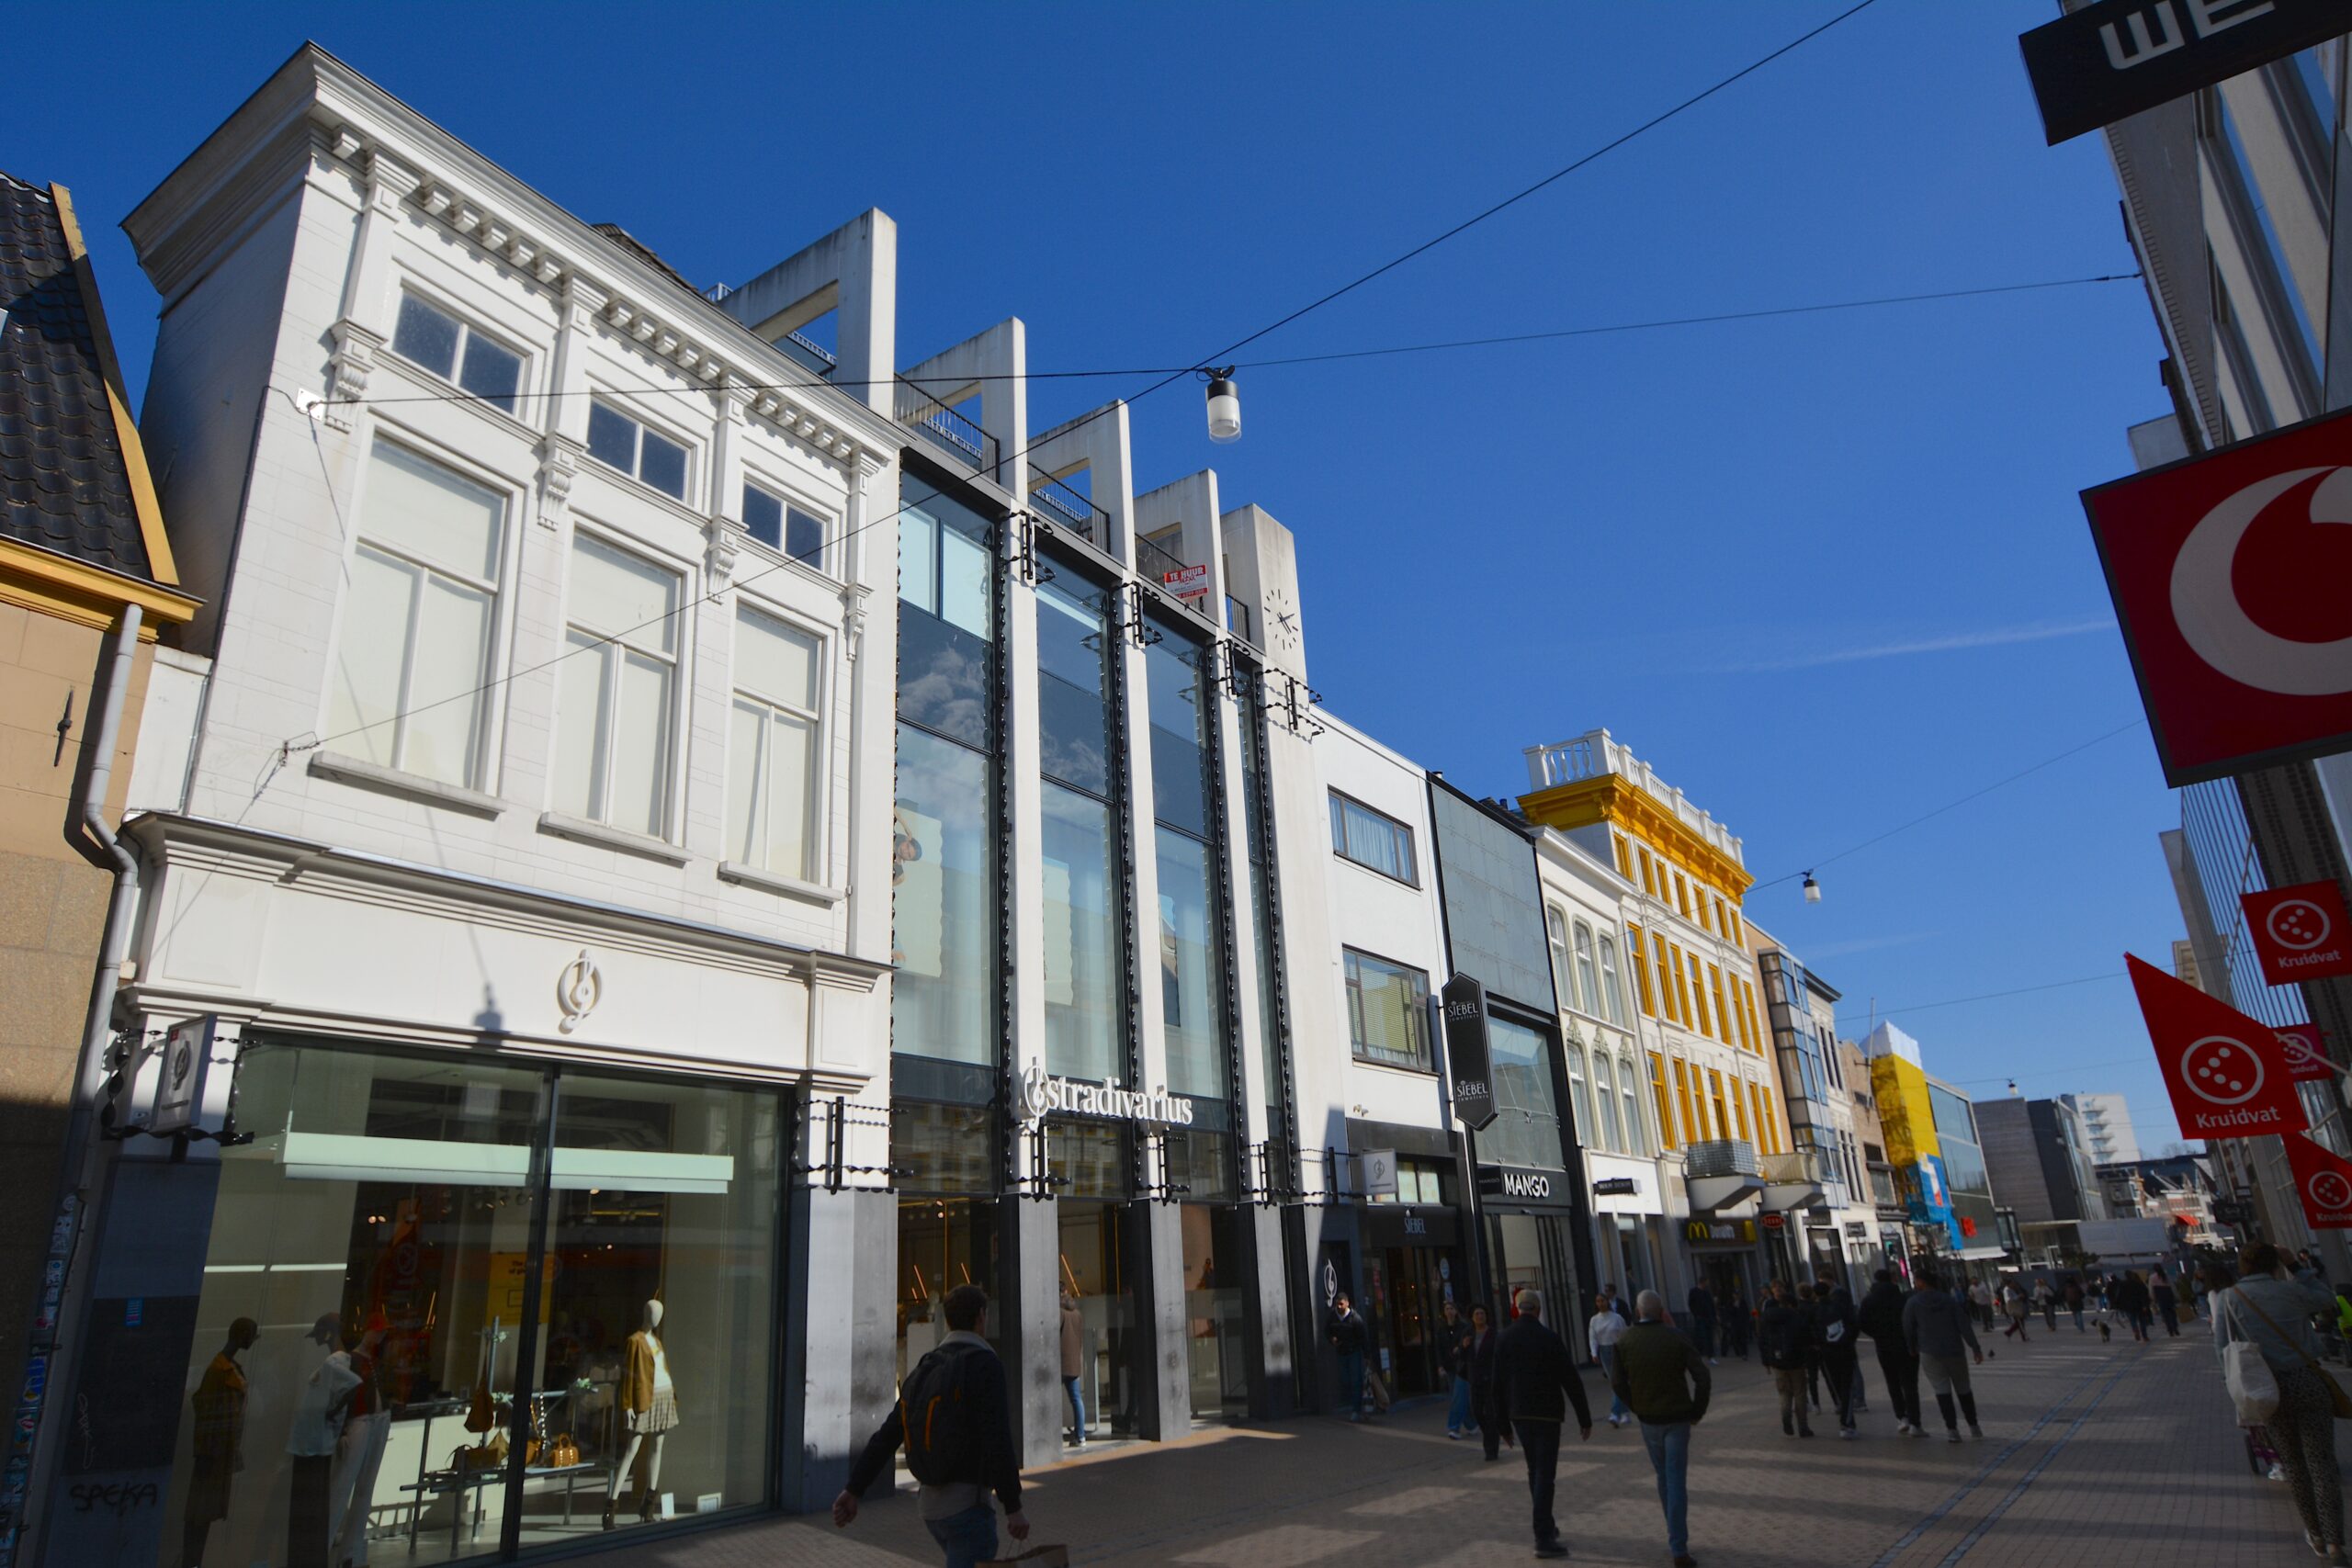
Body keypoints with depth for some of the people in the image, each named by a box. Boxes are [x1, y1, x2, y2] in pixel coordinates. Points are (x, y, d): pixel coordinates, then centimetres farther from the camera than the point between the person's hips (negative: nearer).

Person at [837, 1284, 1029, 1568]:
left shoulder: (926, 1369, 10)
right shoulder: (985, 1363, -16)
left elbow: (886, 1435, 7)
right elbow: (996, 1439, -24)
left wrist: (852, 1491, 5)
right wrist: (1014, 1507, -20)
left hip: (932, 1507, 9)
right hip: (968, 1507, -9)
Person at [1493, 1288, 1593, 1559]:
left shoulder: (1505, 1338, 1)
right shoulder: (1548, 1338, -13)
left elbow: (1498, 1382, 3)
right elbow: (1571, 1380, -11)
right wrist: (1584, 1418, -3)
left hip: (1519, 1414, 5)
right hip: (1546, 1414, -5)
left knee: (1535, 1471, 19)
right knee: (1545, 1474, -2)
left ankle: (1545, 1526, 30)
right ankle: (1543, 1537, -5)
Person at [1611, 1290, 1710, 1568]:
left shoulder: (1624, 1341, -4)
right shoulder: (1677, 1340, -10)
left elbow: (1617, 1382, -6)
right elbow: (1703, 1378, -14)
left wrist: (1636, 1408, 6)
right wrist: (1697, 1410, -1)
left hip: (1648, 1419, 2)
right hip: (1677, 1418, -2)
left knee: (1664, 1478, 20)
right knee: (1676, 1482, 0)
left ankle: (1676, 1537, 28)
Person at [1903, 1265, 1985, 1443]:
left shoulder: (1913, 1303, -4)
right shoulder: (1949, 1301, 3)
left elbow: (1908, 1329, -1)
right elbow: (1964, 1325, -5)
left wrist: (1912, 1349, 13)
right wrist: (1975, 1348, -5)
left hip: (1930, 1353, -3)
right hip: (1954, 1351, 3)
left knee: (1942, 1390, 0)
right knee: (1963, 1389, 17)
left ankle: (1952, 1430, -7)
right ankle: (1974, 1427, 25)